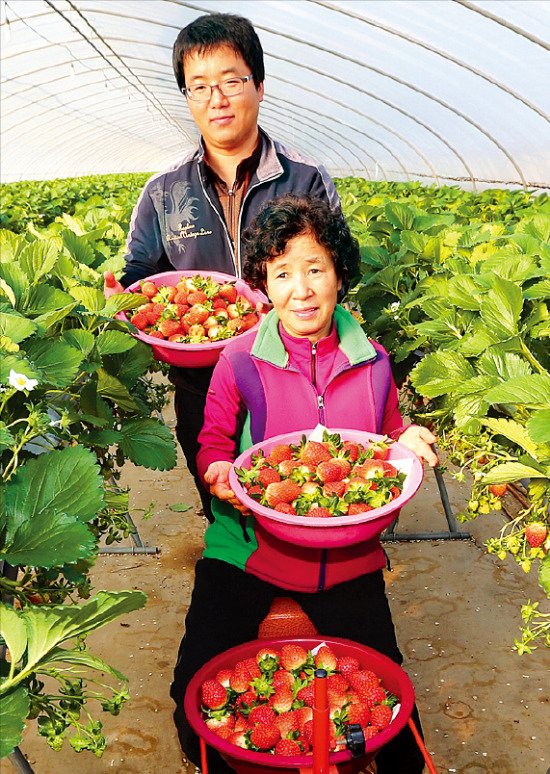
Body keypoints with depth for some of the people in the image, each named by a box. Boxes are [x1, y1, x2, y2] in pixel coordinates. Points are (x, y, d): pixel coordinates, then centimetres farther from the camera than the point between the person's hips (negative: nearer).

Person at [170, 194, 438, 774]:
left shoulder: (371, 361, -2)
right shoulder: (240, 362, -8)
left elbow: (386, 438, 14)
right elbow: (213, 445, 4)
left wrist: (407, 442, -9)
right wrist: (221, 474, -18)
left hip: (347, 557, 1)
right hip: (249, 547, -1)